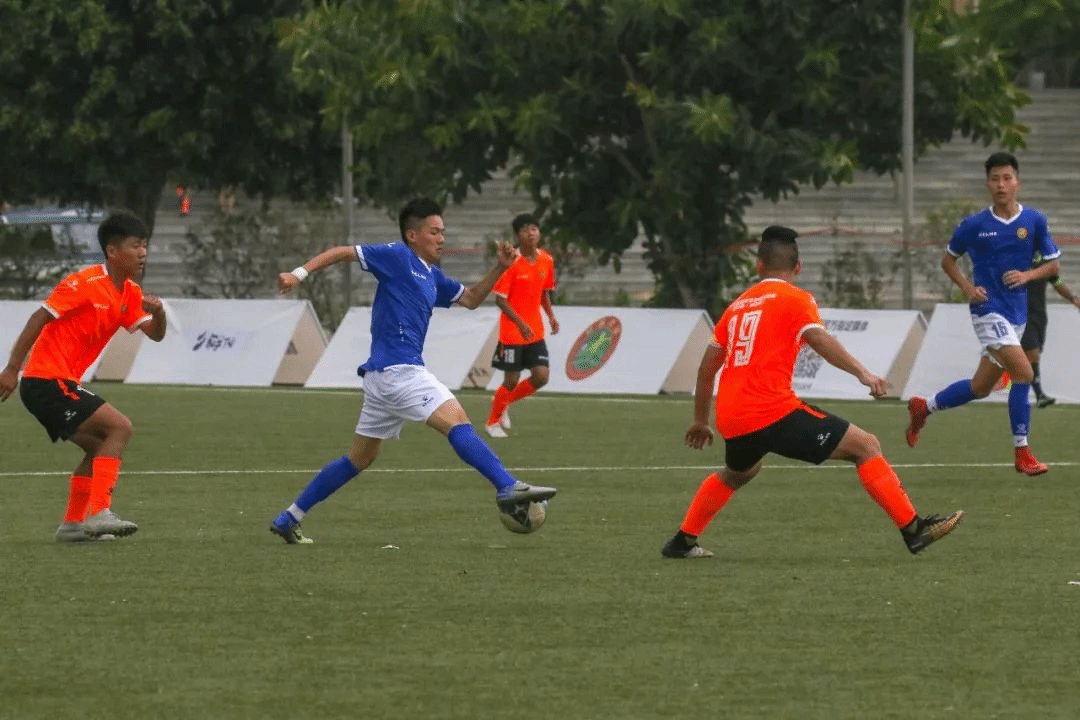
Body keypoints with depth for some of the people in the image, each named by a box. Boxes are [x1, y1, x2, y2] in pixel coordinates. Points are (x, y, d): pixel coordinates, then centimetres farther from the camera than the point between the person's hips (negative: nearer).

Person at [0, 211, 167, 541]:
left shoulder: (130, 293, 12)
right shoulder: (86, 283, -14)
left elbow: (155, 334, 9)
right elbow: (39, 318, -16)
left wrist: (158, 312, -15)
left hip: (60, 383, 10)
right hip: (47, 380, -10)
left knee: (100, 448, 17)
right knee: (119, 427, -16)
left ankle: (73, 524, 19)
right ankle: (98, 513, -22)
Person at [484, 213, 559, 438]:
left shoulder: (546, 261, 3)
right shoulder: (512, 262, -14)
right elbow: (500, 299, -14)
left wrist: (551, 316, 2)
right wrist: (520, 323, -24)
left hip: (535, 332, 5)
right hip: (512, 332, -5)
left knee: (541, 377, -4)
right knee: (511, 381, -2)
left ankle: (505, 401, 23)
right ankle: (492, 421, 21)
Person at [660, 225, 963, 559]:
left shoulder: (738, 305, 21)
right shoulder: (795, 299, 3)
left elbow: (707, 366, 24)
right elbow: (818, 338, -16)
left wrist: (700, 421, 34)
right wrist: (862, 372, -24)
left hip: (730, 420, 7)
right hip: (774, 413, -7)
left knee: (738, 472, 38)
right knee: (866, 446, -2)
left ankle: (682, 541, 36)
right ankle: (913, 529, -10)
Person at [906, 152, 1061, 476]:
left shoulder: (1034, 221, 2)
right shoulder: (974, 225, -4)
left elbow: (1052, 265, 9)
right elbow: (948, 259, 10)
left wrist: (1028, 275, -11)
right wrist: (967, 287, -7)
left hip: (1017, 313, 5)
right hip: (988, 310, -5)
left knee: (980, 387, 13)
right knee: (1024, 372, -20)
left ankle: (923, 407, 37)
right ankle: (1022, 452, -13)